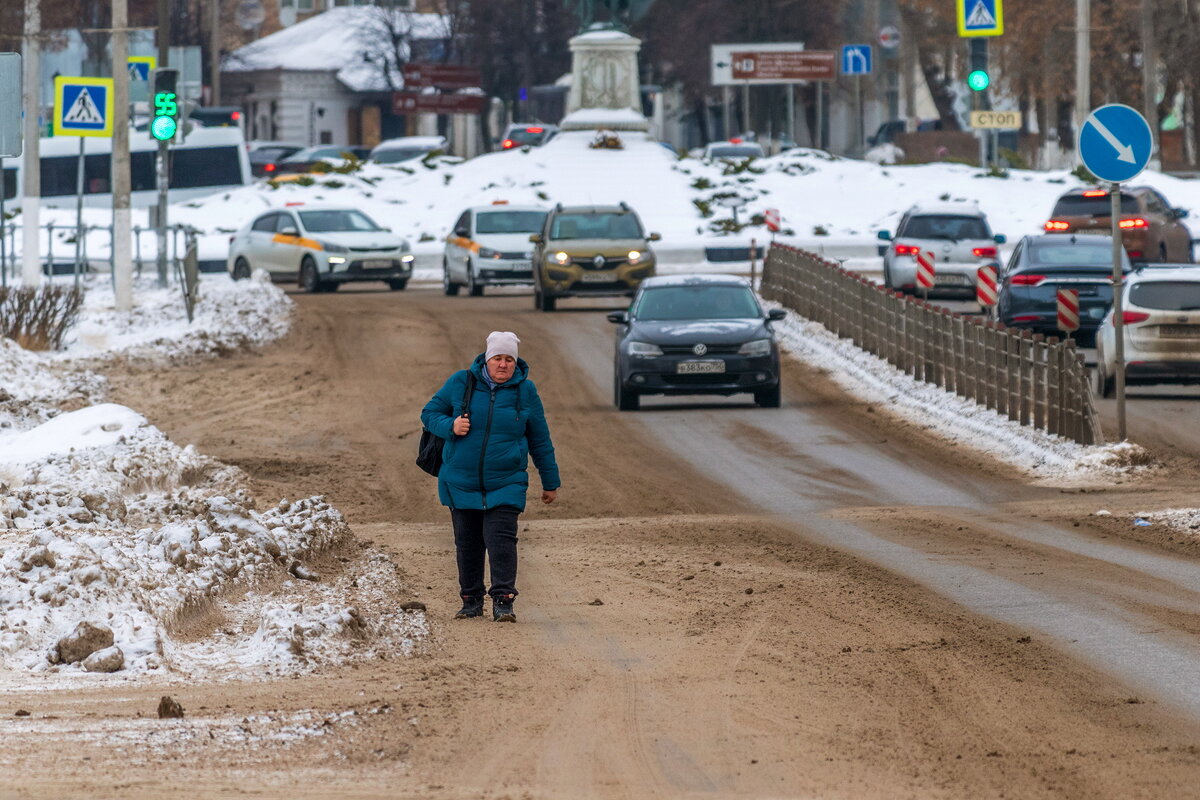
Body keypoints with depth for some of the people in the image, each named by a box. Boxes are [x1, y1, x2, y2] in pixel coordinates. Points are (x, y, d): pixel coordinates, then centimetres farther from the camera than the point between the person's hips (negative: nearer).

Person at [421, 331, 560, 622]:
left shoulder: (525, 391, 1)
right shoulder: (461, 383, -1)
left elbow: (540, 440, 9)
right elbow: (429, 413, 8)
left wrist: (550, 482, 14)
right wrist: (450, 426, -15)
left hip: (505, 484, -2)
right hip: (461, 482, 2)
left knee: (501, 539, -15)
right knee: (467, 543, 9)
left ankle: (503, 601, -15)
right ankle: (472, 601, 22)